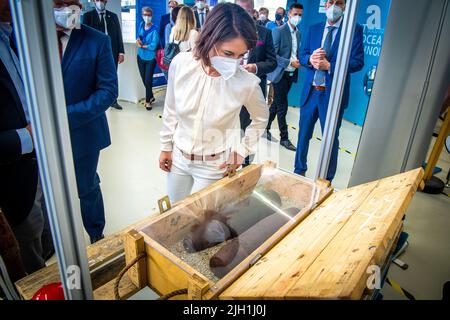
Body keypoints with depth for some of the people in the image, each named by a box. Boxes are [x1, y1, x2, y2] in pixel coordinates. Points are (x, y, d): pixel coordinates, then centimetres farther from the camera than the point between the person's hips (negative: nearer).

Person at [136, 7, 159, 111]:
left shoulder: (154, 30, -17)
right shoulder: (141, 25, 2)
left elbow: (153, 46, -22)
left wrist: (142, 45, -11)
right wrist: (138, 41, -10)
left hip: (150, 58, -6)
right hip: (141, 56, 6)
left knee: (148, 80, -1)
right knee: (144, 80, 14)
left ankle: (148, 101, 15)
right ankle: (151, 97, 34)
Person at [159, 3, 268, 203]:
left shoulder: (247, 82, -23)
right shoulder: (180, 63, -17)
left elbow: (261, 119, -1)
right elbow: (171, 110, 0)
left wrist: (242, 151, -4)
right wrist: (166, 146, 8)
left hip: (214, 166, -3)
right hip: (178, 157, 3)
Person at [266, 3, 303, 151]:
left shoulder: (298, 33, 12)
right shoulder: (279, 31, -10)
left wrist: (298, 61, -1)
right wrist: (290, 62, -21)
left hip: (291, 74, 7)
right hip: (280, 74, -7)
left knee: (277, 104, 13)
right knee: (282, 106, -4)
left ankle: (265, 128, 26)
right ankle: (284, 137, 4)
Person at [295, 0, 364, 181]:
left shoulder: (354, 30, -3)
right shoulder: (313, 29, 10)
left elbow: (358, 62, -10)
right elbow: (302, 56, 10)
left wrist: (329, 66, -20)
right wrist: (310, 59, -13)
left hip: (333, 93, -4)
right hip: (310, 91, 4)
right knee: (303, 134, 13)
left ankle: (327, 181, 20)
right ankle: (299, 171, 32)